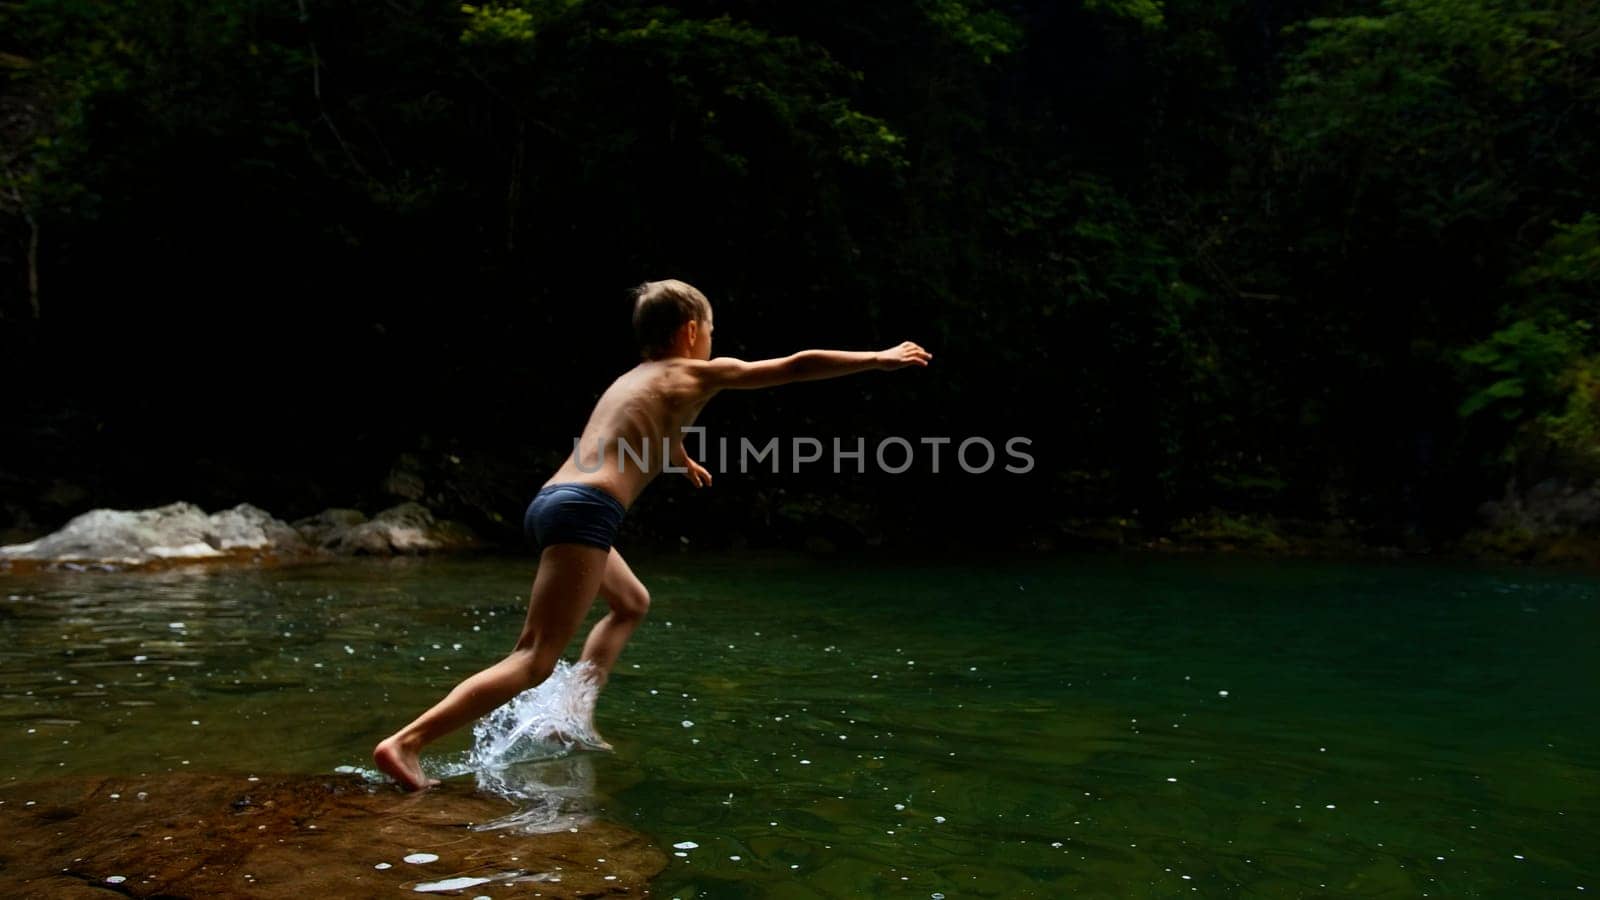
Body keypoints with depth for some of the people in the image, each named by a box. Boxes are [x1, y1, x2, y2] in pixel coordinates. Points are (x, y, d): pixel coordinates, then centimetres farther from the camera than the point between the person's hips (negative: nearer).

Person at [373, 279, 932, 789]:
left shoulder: (630, 380, 28)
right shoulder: (700, 374, 7)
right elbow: (797, 367, 10)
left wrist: (681, 459, 73)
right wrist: (880, 359, 21)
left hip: (549, 500, 9)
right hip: (585, 509, -9)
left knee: (632, 603, 30)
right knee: (535, 661, -11)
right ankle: (407, 742, -19)